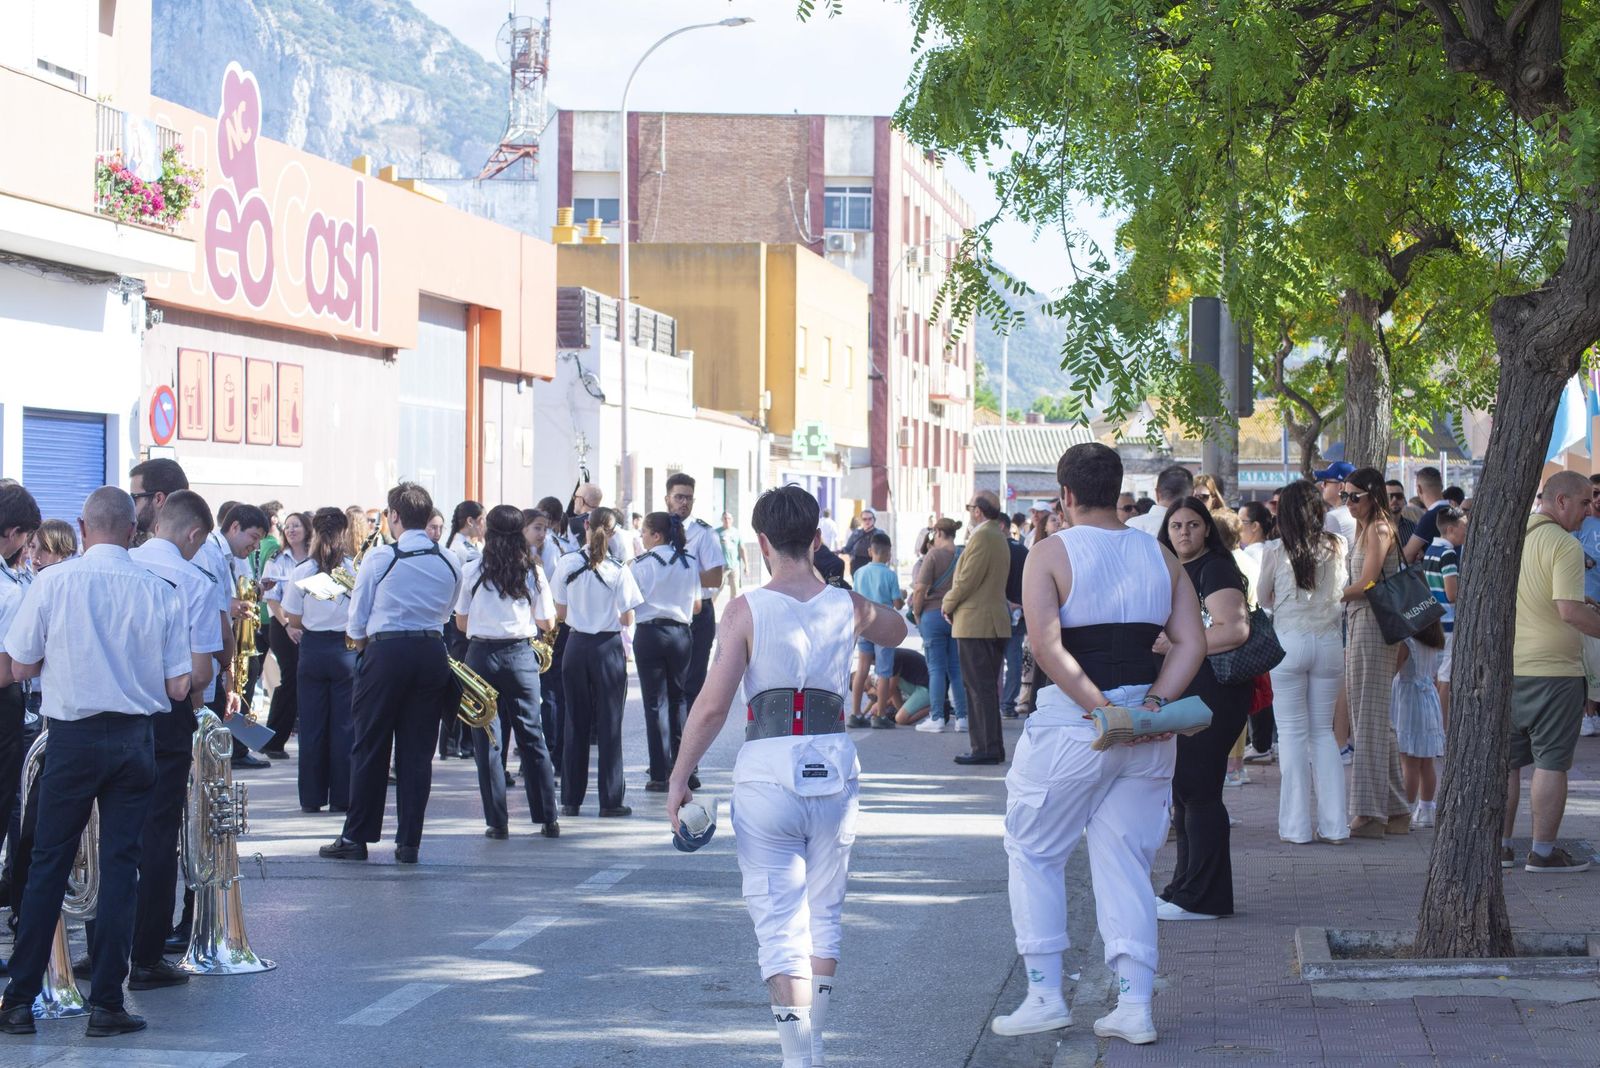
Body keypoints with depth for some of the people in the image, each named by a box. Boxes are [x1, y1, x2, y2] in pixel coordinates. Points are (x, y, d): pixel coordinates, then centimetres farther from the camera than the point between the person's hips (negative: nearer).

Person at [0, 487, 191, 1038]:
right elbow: (178, 687, -1)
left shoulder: (53, 582, -7)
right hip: (135, 739, 1)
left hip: (72, 738, -1)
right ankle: (106, 1003, 6)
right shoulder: (160, 592, -4)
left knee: (48, 866, 7)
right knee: (120, 865, 6)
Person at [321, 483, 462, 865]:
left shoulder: (379, 557, -7)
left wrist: (360, 643, 18)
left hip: (386, 651, -3)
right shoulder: (449, 562, 4)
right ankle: (409, 842, 6)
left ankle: (356, 838, 8)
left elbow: (357, 621, -1)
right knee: (418, 751, 7)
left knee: (370, 748, 5)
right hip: (432, 652, 3)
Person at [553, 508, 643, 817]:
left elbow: (560, 613, 1)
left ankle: (571, 799, 13)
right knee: (609, 723, 4)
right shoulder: (618, 571, -12)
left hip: (576, 645, 2)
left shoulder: (567, 564, -5)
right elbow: (627, 620, -8)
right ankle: (610, 800, 4)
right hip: (608, 648, -2)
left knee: (575, 722, 11)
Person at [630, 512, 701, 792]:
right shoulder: (689, 563, 3)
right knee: (679, 698, 15)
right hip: (680, 632, 4)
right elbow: (697, 606, 8)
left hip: (650, 632, -4)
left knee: (655, 702, 0)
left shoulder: (642, 564, -10)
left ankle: (660, 775, -1)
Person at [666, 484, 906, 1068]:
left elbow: (713, 704, -9)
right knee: (823, 916, 19)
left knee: (780, 924, -1)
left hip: (768, 770, -3)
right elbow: (896, 629, 29)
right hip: (834, 767, 3)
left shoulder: (746, 610, -5)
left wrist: (679, 777, -1)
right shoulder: (848, 606, 5)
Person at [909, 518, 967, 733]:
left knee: (936, 669, 0)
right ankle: (962, 717, 8)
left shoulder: (933, 555, -9)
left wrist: (917, 613, -1)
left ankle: (937, 717, -1)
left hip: (934, 614, -4)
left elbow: (920, 590, -14)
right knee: (957, 669, 9)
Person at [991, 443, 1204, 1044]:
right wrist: (1152, 703, -8)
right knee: (1127, 864, 11)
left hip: (1071, 721, -4)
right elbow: (1191, 644, 0)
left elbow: (1046, 645, -19)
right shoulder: (1160, 557, 8)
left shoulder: (1051, 553, -6)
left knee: (1033, 852, 11)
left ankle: (1044, 995, 8)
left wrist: (1099, 706, -18)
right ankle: (1135, 1005, 5)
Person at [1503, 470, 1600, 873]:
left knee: (1506, 760, 13)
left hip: (1506, 668, 7)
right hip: (1552, 668, -7)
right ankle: (1543, 851, 1)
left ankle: (1499, 844, 16)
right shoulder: (1564, 545, -14)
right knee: (1551, 762, -1)